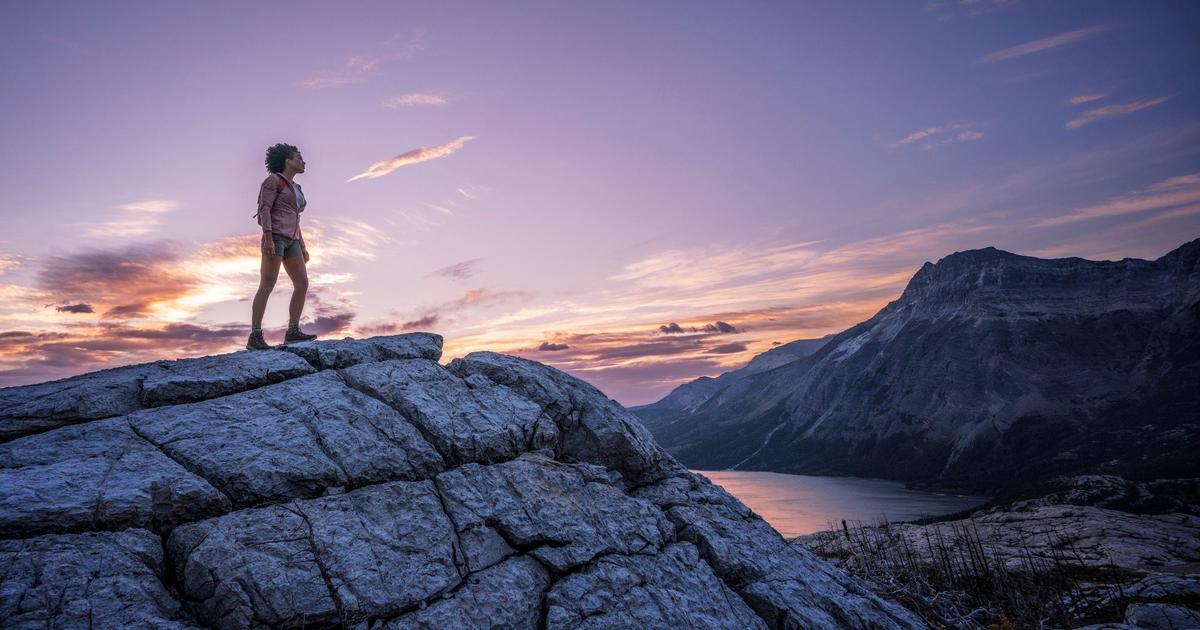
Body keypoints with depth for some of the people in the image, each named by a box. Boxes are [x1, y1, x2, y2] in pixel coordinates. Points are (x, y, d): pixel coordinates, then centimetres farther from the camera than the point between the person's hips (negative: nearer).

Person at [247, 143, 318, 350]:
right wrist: (268, 240, -22)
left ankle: (293, 331, 1)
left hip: (289, 240, 9)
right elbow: (264, 210, -12)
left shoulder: (294, 188, 24)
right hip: (274, 237, -9)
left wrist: (302, 247, 19)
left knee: (302, 284, -2)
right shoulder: (274, 179, -2)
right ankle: (255, 338, -16)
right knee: (267, 286, -15)